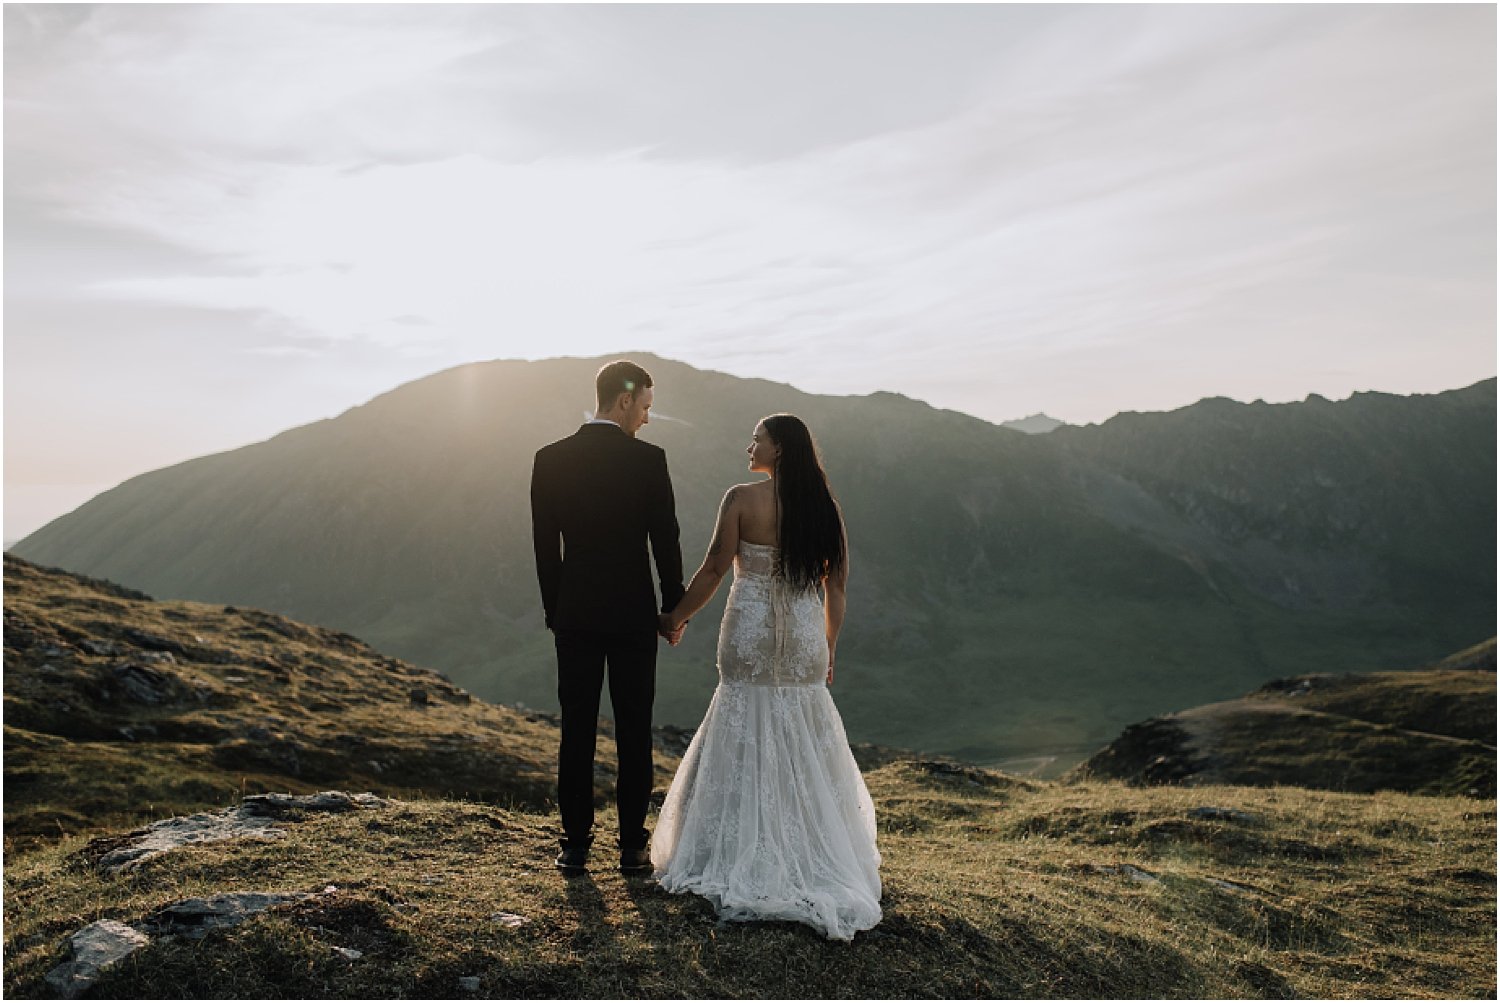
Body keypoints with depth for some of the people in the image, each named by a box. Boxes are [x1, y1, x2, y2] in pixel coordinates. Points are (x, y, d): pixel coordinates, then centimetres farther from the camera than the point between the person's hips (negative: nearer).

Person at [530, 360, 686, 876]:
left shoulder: (550, 459, -1)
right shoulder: (649, 460, -10)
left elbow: (544, 544, 2)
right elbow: (666, 541, -7)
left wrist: (553, 610, 12)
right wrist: (675, 609, 4)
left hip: (574, 616, 2)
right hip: (633, 615, -2)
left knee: (577, 731, 10)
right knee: (634, 732, 8)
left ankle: (576, 846, 16)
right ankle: (633, 847, 15)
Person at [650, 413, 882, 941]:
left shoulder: (741, 499, -9)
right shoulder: (821, 505, 4)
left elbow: (715, 569, -8)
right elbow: (835, 584, 6)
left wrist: (676, 617, 6)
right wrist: (828, 648, 15)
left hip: (751, 634, -4)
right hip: (805, 639, 4)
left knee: (747, 745, 8)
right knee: (804, 753, 14)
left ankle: (747, 862, 15)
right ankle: (818, 856, 22)